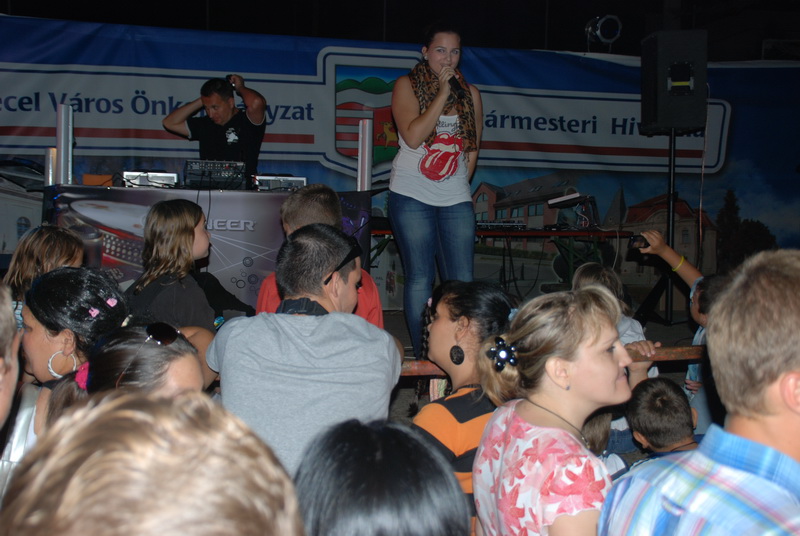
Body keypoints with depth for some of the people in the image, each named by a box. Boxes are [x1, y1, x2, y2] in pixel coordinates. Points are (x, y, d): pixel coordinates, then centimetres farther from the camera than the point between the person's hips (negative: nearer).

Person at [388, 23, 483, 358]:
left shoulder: (470, 93, 11)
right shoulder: (407, 85, 1)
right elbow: (414, 137, -13)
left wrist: (460, 185, 8)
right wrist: (443, 92, -12)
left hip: (456, 200, 3)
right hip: (412, 196, -3)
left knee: (462, 281, -2)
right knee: (420, 279, -1)